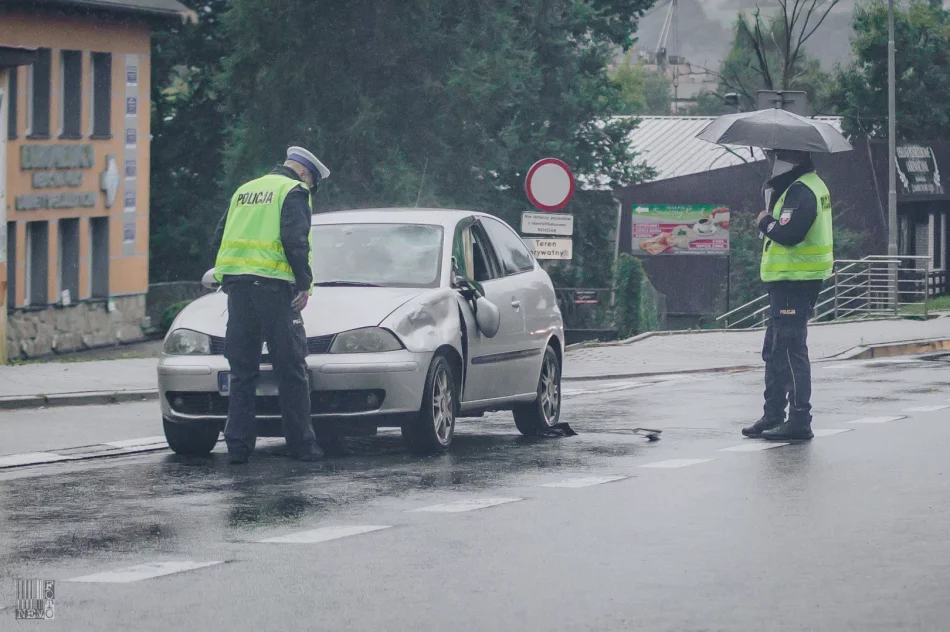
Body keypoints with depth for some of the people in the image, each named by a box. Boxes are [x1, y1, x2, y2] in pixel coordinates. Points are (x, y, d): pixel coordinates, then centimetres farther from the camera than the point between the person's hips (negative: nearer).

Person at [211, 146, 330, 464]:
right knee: (291, 369, 0)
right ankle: (302, 445, 0)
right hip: (273, 287, -6)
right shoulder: (294, 191, 1)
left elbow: (219, 239, 21)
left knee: (242, 369, 9)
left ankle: (238, 445, 5)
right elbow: (295, 239, -13)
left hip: (236, 286, 6)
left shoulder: (244, 191, 22)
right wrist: (305, 283, -9)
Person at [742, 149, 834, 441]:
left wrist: (765, 221, -9)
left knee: (790, 351, -9)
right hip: (789, 282, 11)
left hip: (794, 283, -11)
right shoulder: (811, 185, 17)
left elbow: (787, 233, -27)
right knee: (774, 351, 17)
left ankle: (799, 422, -8)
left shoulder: (800, 191, -17)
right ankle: (773, 417, 23)